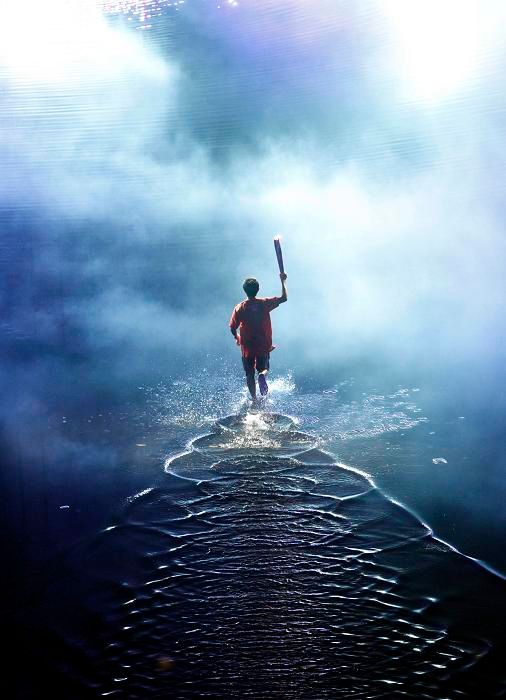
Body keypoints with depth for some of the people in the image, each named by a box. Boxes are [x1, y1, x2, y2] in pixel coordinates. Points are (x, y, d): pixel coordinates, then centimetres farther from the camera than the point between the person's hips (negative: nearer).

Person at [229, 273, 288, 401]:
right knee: (263, 368, 19)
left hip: (247, 347, 0)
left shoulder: (239, 308, -9)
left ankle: (254, 399, 9)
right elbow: (284, 298, -3)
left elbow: (233, 328, -4)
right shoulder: (265, 303, -10)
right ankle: (262, 375, -17)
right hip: (264, 346, 0)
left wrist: (237, 338, 16)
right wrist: (283, 281, 7)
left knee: (250, 375, 13)